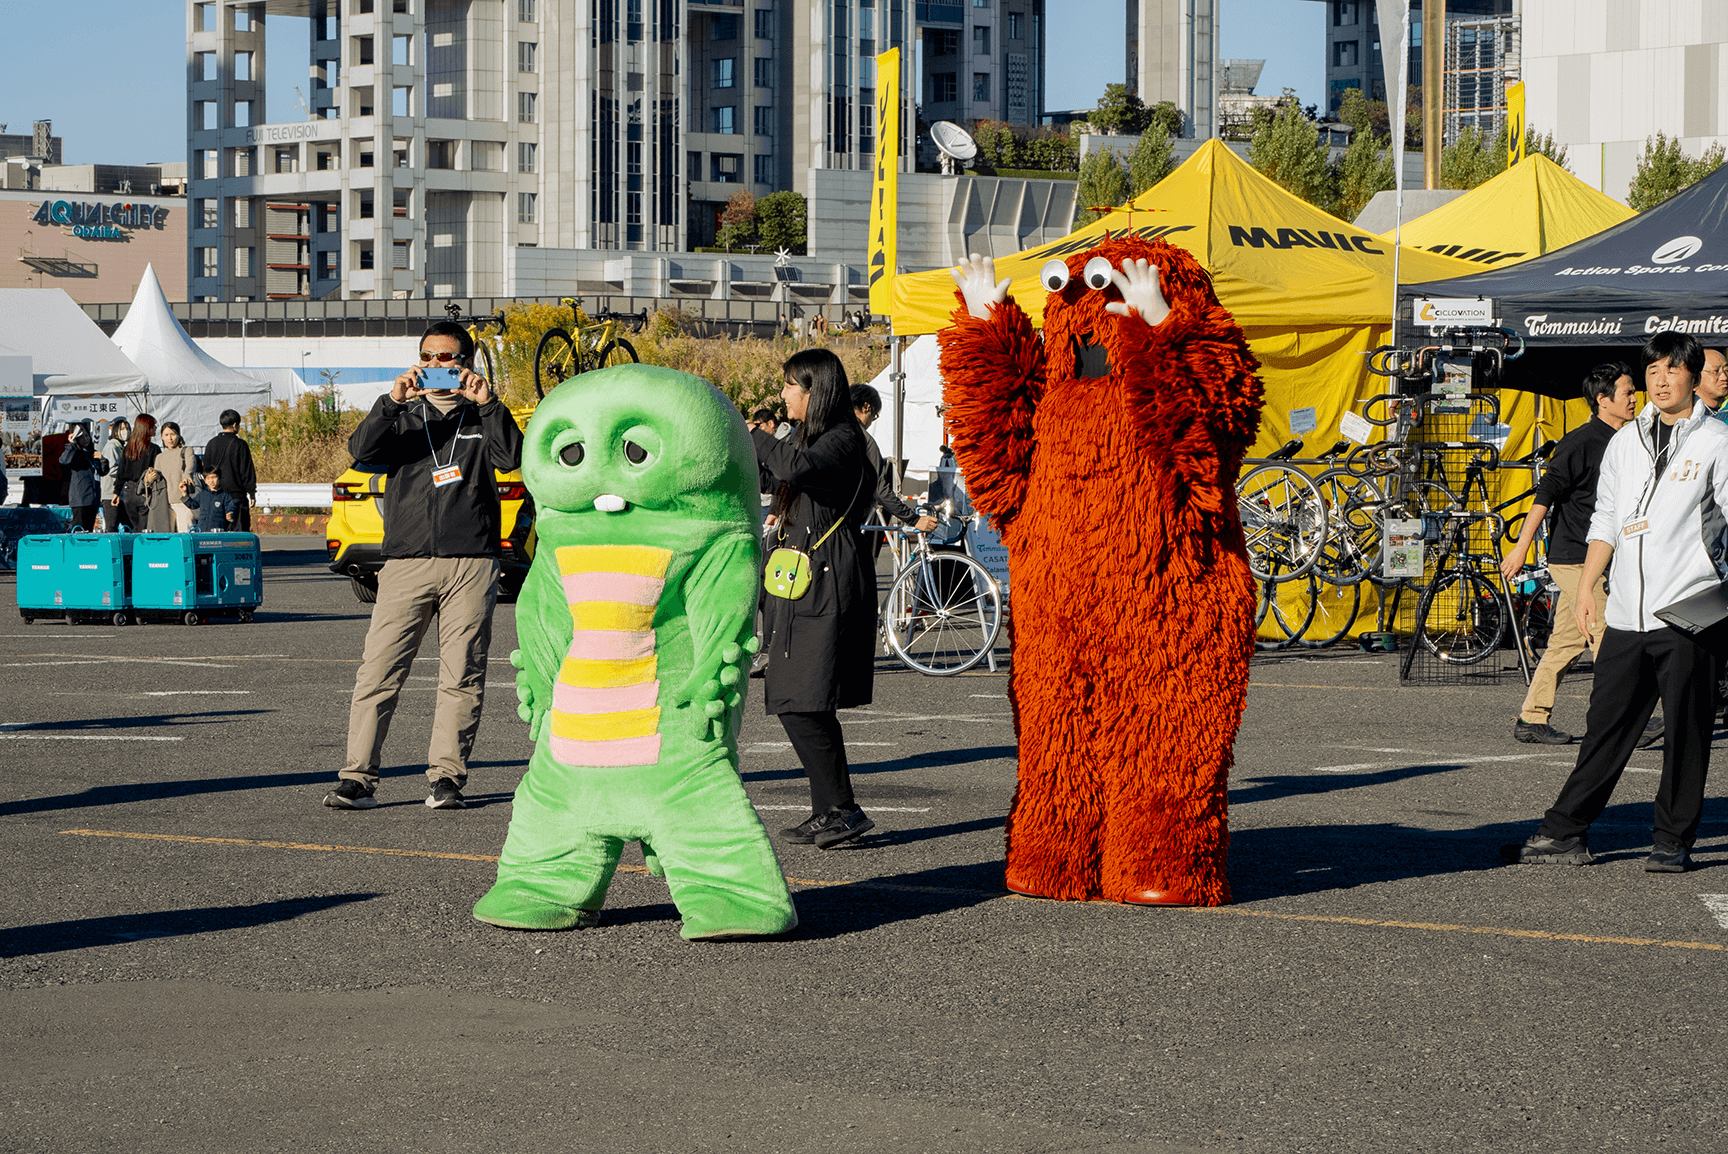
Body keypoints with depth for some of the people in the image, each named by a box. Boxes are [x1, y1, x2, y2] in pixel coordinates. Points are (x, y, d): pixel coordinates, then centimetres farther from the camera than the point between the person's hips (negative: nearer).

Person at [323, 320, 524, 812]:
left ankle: (447, 776, 6)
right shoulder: (404, 416, 16)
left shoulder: (483, 416, 13)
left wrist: (486, 404, -16)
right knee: (377, 672, -6)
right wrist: (392, 401, -15)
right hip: (407, 562, 1)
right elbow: (362, 449, -2)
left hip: (471, 564, -1)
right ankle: (357, 779, -5)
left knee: (462, 675, -1)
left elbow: (509, 457, -6)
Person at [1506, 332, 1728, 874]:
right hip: (1628, 614, 4)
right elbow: (1605, 519, 21)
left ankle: (1673, 841, 10)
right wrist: (1586, 588, 15)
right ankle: (1565, 834, 8)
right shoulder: (1625, 442, 15)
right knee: (1606, 726, 5)